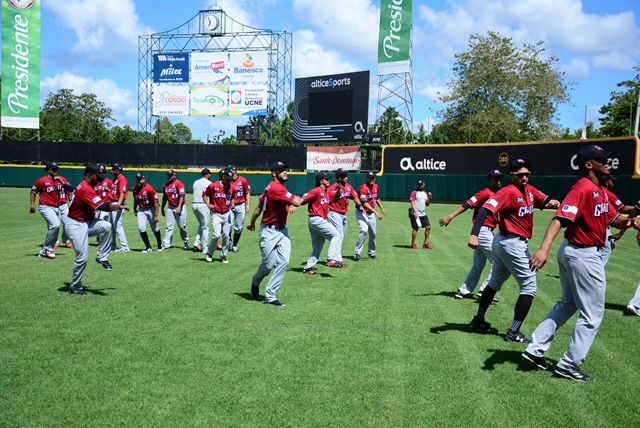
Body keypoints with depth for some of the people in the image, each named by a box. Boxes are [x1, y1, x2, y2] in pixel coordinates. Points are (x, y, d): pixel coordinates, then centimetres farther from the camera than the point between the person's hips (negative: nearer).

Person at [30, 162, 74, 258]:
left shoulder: (62, 179, 8)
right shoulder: (42, 181, -2)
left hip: (62, 206, 5)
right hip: (47, 207, -5)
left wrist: (62, 182, -15)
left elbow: (71, 189, -3)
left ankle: (66, 239, 31)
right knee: (55, 224, -24)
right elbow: (33, 192, 6)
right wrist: (32, 205, -1)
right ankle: (47, 250, -10)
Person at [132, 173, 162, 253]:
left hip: (151, 209, -5)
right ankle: (148, 247, 4)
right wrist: (135, 209, 21)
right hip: (141, 210, 5)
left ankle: (160, 244, 34)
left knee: (155, 229, 8)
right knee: (141, 228, -8)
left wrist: (157, 215, -24)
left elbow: (156, 202, -22)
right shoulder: (135, 188, -3)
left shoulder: (150, 189, -22)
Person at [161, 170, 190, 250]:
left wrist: (179, 207, -28)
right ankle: (166, 244, -2)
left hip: (180, 207, -6)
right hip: (170, 207, 6)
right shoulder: (166, 185, 11)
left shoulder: (179, 183, -10)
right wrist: (162, 209, 19)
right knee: (169, 227, 1)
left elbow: (182, 196, -19)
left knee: (182, 227, 3)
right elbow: (164, 197, 19)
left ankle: (186, 243, 19)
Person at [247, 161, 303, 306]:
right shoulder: (277, 188, -20)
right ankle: (255, 282, 34)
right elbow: (297, 202, -28)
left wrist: (252, 223, 30)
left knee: (284, 262, -3)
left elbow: (259, 206, 19)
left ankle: (270, 296, 2)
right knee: (269, 264, 1)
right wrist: (302, 197, -4)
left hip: (282, 230, 9)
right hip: (269, 232, -9)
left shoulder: (271, 187, 11)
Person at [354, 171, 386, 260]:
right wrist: (376, 212, -35)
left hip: (371, 213, 7)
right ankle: (357, 253, -19)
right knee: (364, 230, -24)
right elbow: (364, 203, -29)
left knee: (373, 233, 11)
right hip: (362, 212, -7)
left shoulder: (376, 187, 3)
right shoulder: (363, 188, -21)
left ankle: (372, 253, 29)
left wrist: (382, 209, 9)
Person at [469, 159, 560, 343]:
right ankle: (514, 332, 0)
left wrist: (552, 202, -12)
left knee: (495, 282, 19)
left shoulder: (530, 190, 8)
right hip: (514, 244, -10)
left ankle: (479, 320, 31)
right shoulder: (508, 192, -18)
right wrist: (474, 235, -40)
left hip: (503, 243, 10)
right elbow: (485, 210, -29)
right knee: (529, 286, -3)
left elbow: (545, 201, 14)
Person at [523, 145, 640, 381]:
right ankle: (569, 366, 13)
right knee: (592, 315, 3)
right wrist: (544, 248, -45)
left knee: (568, 304, 21)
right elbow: (560, 218, -33)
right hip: (584, 256, -10)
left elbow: (614, 219, 14)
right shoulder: (583, 188, -20)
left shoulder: (601, 191, 10)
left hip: (572, 253, 10)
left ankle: (536, 350, 24)